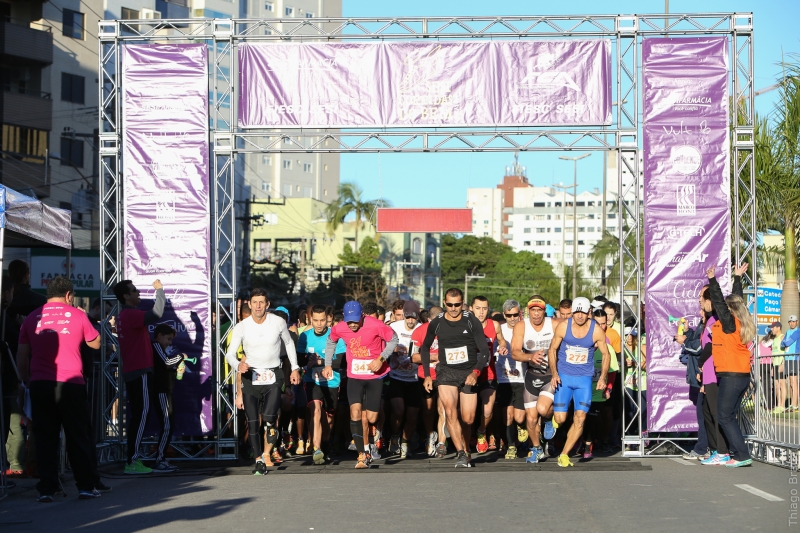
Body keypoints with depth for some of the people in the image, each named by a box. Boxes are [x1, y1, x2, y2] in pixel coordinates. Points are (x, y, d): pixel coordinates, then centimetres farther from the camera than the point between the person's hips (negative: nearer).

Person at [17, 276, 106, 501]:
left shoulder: (32, 318, 8)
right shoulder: (77, 315, 2)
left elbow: (21, 356, 8)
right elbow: (95, 343, 15)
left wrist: (27, 381, 18)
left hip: (40, 383, 2)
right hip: (70, 382, -2)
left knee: (45, 437, 6)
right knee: (79, 436, 7)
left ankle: (46, 488, 2)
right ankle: (86, 485, 8)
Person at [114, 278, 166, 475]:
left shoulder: (124, 315, 16)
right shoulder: (131, 314, -15)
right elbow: (156, 314, -27)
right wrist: (159, 290, -17)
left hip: (132, 372, 11)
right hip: (140, 371, -10)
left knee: (137, 415, 12)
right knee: (141, 414, -10)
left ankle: (133, 459, 15)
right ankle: (133, 461, -12)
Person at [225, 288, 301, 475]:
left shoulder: (278, 322, -3)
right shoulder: (241, 327, -5)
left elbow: (289, 343, 14)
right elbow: (230, 353, -5)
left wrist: (295, 368, 11)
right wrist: (238, 365, -27)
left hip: (273, 375, -1)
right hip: (251, 376, 1)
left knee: (269, 416, -19)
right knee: (252, 421, -1)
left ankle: (266, 453, 4)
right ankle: (259, 461, 11)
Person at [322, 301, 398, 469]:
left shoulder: (376, 325, -19)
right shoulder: (339, 329, -9)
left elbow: (393, 339, -5)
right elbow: (330, 342, 13)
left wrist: (381, 358, -17)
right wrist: (328, 364, 8)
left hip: (375, 375, -1)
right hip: (354, 376, 2)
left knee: (371, 418, 0)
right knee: (355, 412, -17)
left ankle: (370, 442, 34)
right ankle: (363, 454, -15)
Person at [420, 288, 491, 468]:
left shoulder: (472, 321, -7)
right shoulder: (436, 323, 0)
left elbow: (484, 350, -6)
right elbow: (425, 347, 16)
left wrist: (475, 372, -21)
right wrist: (427, 375, 10)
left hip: (469, 373, 0)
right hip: (446, 372, 0)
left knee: (468, 419, 1)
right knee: (450, 411, -21)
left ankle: (464, 449, 25)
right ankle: (461, 453, -23)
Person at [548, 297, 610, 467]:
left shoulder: (596, 331, -6)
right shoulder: (563, 327, -6)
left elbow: (606, 354, 7)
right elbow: (553, 350, 4)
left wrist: (603, 377, -2)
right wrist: (554, 374, -6)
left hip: (585, 379, 0)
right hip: (564, 377, 0)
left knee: (580, 419, -11)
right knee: (560, 419, -6)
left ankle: (564, 455, -1)